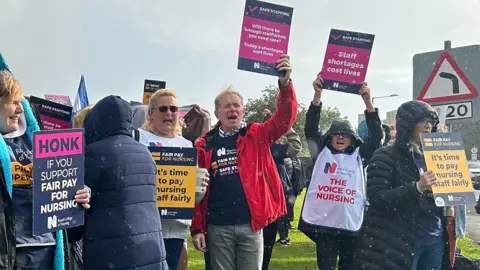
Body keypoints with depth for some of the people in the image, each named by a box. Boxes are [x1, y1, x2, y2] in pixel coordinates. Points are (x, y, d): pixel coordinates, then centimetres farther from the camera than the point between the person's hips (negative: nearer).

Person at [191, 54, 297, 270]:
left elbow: (284, 119, -11)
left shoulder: (257, 136, 4)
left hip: (251, 225, 0)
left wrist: (285, 83, -27)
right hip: (218, 227, 0)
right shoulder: (204, 145, 4)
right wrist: (197, 228, 0)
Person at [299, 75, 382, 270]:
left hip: (351, 224, 1)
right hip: (323, 223, -1)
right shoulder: (321, 153, 8)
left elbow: (376, 135, 0)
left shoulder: (359, 156, 9)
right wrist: (317, 95, -11)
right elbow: (310, 128, 0)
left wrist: (367, 102, -9)